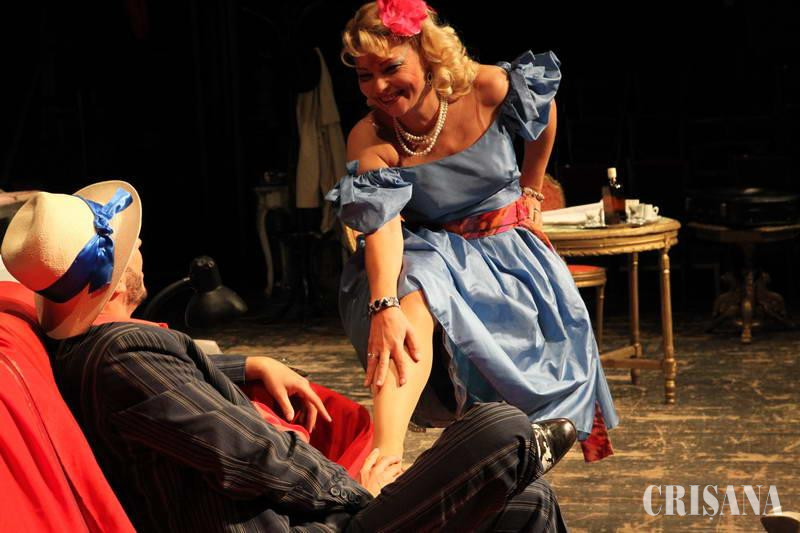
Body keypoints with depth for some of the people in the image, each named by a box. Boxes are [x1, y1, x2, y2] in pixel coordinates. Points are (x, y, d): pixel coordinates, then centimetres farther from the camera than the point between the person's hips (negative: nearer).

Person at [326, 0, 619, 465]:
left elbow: (545, 118, 5)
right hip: (433, 252, -2)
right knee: (414, 303, -35)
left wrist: (531, 192, 15)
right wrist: (384, 306, -48)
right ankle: (385, 464, -51)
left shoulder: (488, 89, -18)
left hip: (510, 247, 3)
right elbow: (382, 228, -31)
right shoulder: (370, 140, -18)